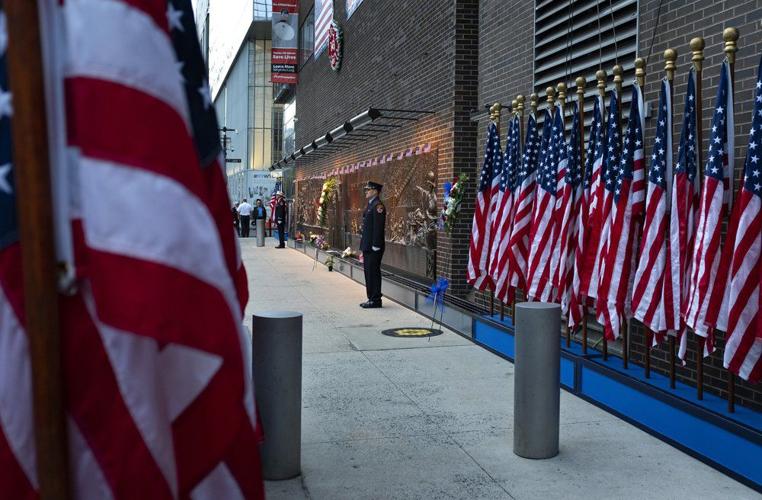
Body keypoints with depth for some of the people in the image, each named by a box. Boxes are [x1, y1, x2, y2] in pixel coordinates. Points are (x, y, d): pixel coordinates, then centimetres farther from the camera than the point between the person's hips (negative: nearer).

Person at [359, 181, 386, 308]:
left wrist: (375, 245, -21)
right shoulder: (370, 205, 17)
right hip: (367, 246, 10)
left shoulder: (378, 206, -14)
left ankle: (375, 300, 1)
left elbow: (378, 227, -19)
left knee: (373, 273, -5)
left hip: (374, 247, -10)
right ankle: (371, 298, 20)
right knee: (369, 273, 13)